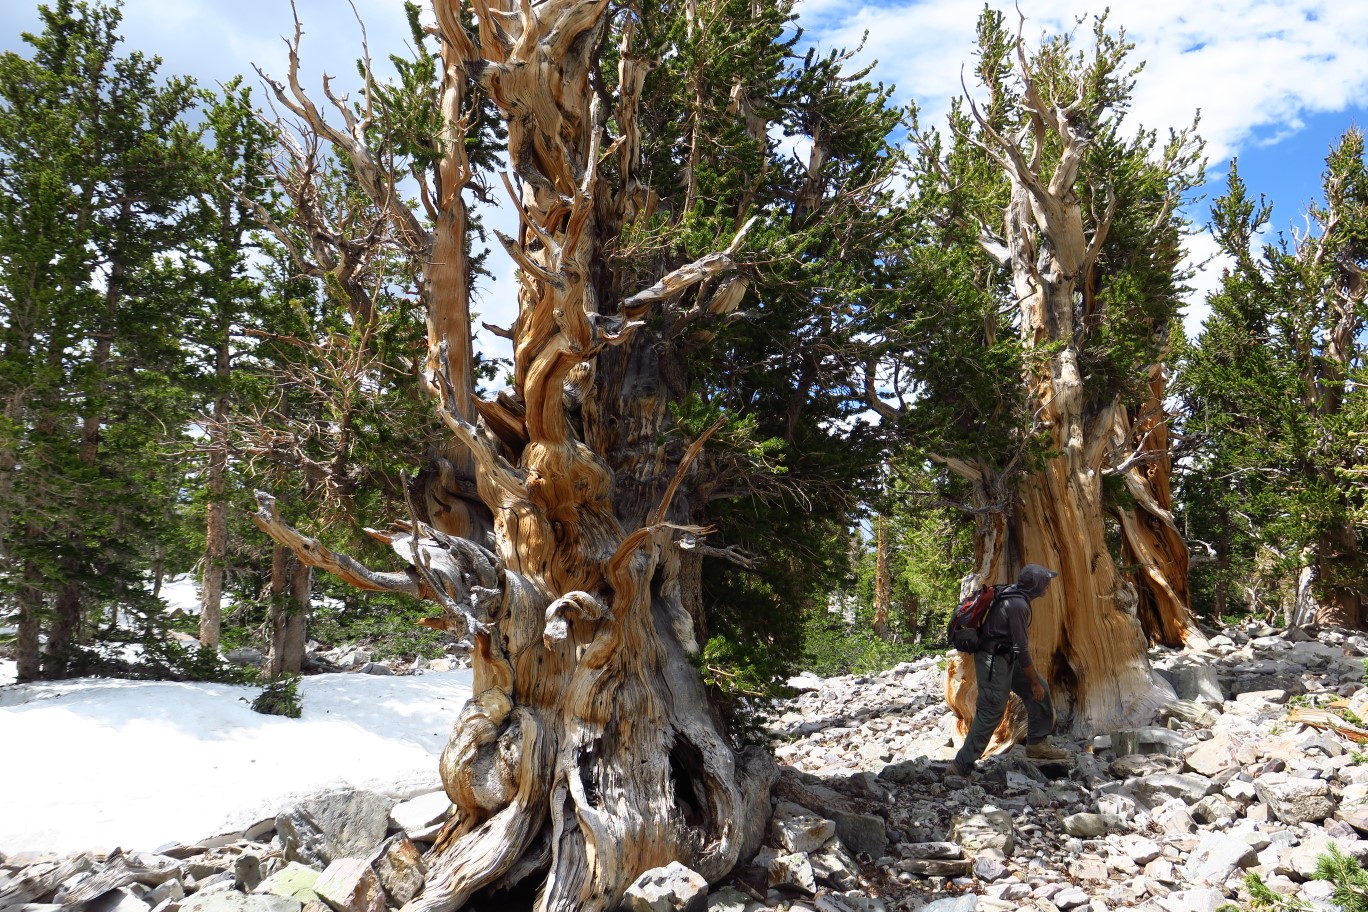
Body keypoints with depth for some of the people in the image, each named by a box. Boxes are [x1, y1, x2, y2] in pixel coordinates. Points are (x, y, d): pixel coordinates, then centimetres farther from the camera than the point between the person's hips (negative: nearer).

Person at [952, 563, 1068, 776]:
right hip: (994, 661, -10)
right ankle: (963, 765, -1)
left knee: (1040, 691, 13)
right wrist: (1034, 682, -12)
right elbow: (1021, 649, -21)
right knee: (991, 713, -7)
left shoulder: (1014, 596, 8)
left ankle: (1037, 744, 24)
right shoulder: (1018, 605, -23)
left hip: (1006, 657, 10)